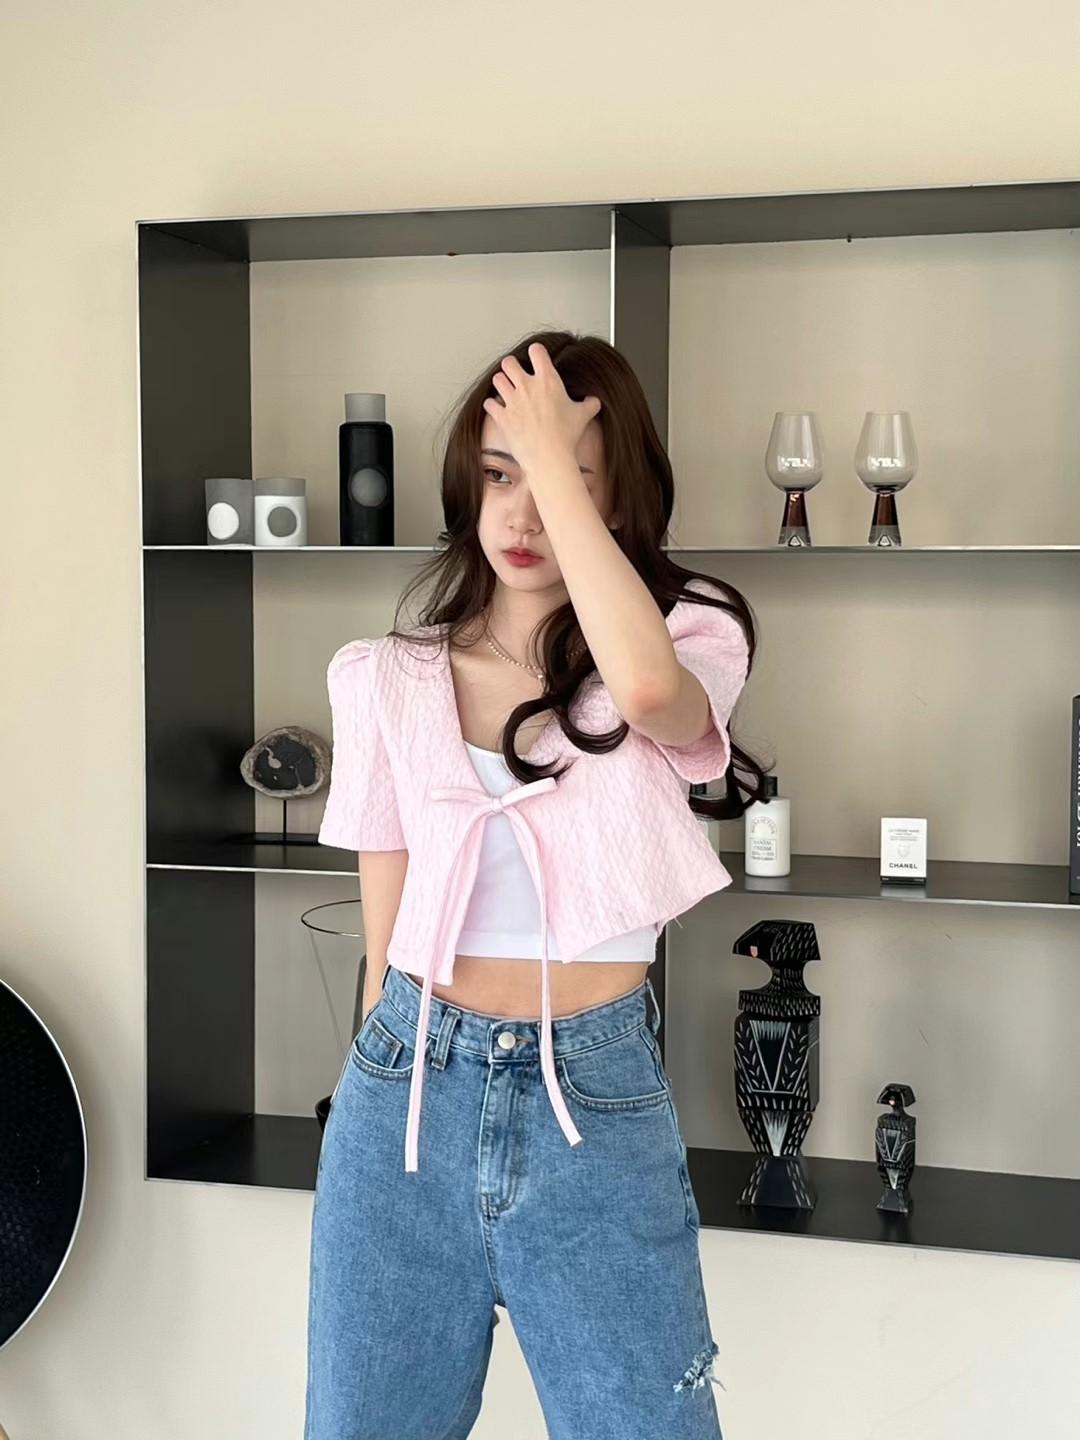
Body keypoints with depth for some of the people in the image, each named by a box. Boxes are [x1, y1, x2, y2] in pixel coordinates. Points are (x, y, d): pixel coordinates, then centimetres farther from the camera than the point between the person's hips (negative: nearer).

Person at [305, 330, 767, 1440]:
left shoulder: (690, 636, -3)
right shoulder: (387, 681, 5)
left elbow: (646, 687, -28)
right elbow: (383, 932, 9)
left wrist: (557, 462, -19)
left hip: (596, 1099, -2)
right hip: (409, 1091, 3)